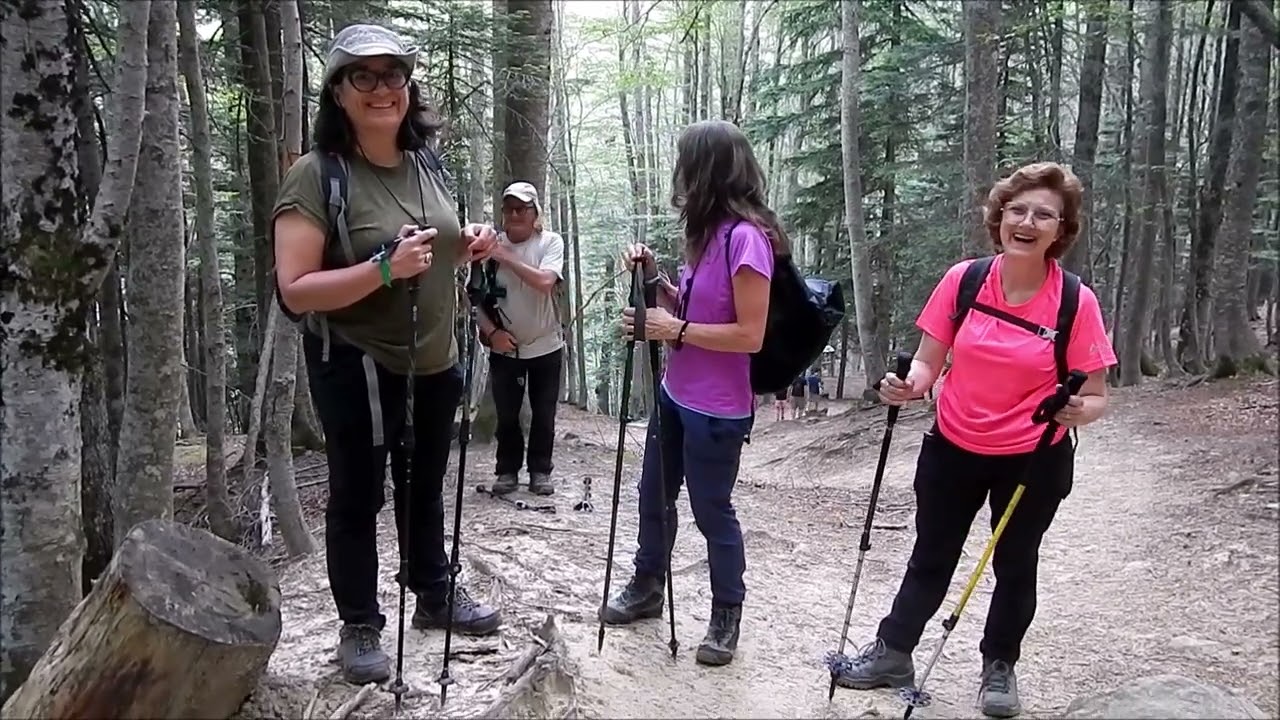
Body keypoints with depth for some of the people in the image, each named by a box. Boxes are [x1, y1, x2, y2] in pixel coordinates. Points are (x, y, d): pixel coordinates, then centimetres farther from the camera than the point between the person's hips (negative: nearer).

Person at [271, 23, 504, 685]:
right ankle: (359, 627, 25)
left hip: (434, 364, 6)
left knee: (424, 488, 21)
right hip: (356, 368, -6)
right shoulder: (316, 175, -17)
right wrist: (384, 269, -33)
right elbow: (294, 291, -21)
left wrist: (467, 247, -2)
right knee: (357, 497, 8)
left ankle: (434, 596, 40)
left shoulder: (426, 167, 4)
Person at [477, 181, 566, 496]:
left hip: (545, 346, -1)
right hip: (504, 347, 1)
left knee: (544, 415, 8)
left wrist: (507, 257, -23)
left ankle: (540, 471, 23)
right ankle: (507, 469, 25)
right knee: (506, 414, 9)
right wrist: (491, 331, -13)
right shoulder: (491, 244, -5)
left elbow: (544, 282, -27)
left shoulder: (551, 242, -10)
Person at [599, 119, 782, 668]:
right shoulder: (709, 232, 6)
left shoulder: (746, 237, -21)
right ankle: (646, 588, 40)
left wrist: (673, 329, -20)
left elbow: (749, 335, -23)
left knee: (711, 511, 6)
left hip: (716, 409, -9)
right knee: (654, 495, 20)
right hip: (675, 394, 9)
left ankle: (727, 616, 27)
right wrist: (654, 278, -1)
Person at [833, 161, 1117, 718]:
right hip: (952, 449, 2)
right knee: (931, 557, 17)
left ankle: (999, 666, 38)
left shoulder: (1077, 303, -16)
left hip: (1034, 460, -1)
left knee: (1014, 565, 17)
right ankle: (893, 652, 34)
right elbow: (927, 363, -5)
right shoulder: (962, 280, -11)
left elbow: (1095, 398, -10)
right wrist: (908, 385, -26)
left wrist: (1078, 410, -32)